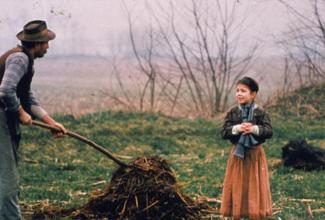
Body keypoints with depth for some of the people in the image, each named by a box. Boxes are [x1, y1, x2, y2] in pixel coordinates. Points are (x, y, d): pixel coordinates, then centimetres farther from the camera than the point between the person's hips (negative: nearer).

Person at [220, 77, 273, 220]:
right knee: (236, 186, 7)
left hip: (255, 154, -2)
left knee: (254, 185, 5)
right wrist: (237, 129, -22)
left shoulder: (260, 113, -6)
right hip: (237, 154, 2)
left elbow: (269, 131, -13)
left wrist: (254, 129, -28)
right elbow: (224, 132, -6)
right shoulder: (232, 113, -1)